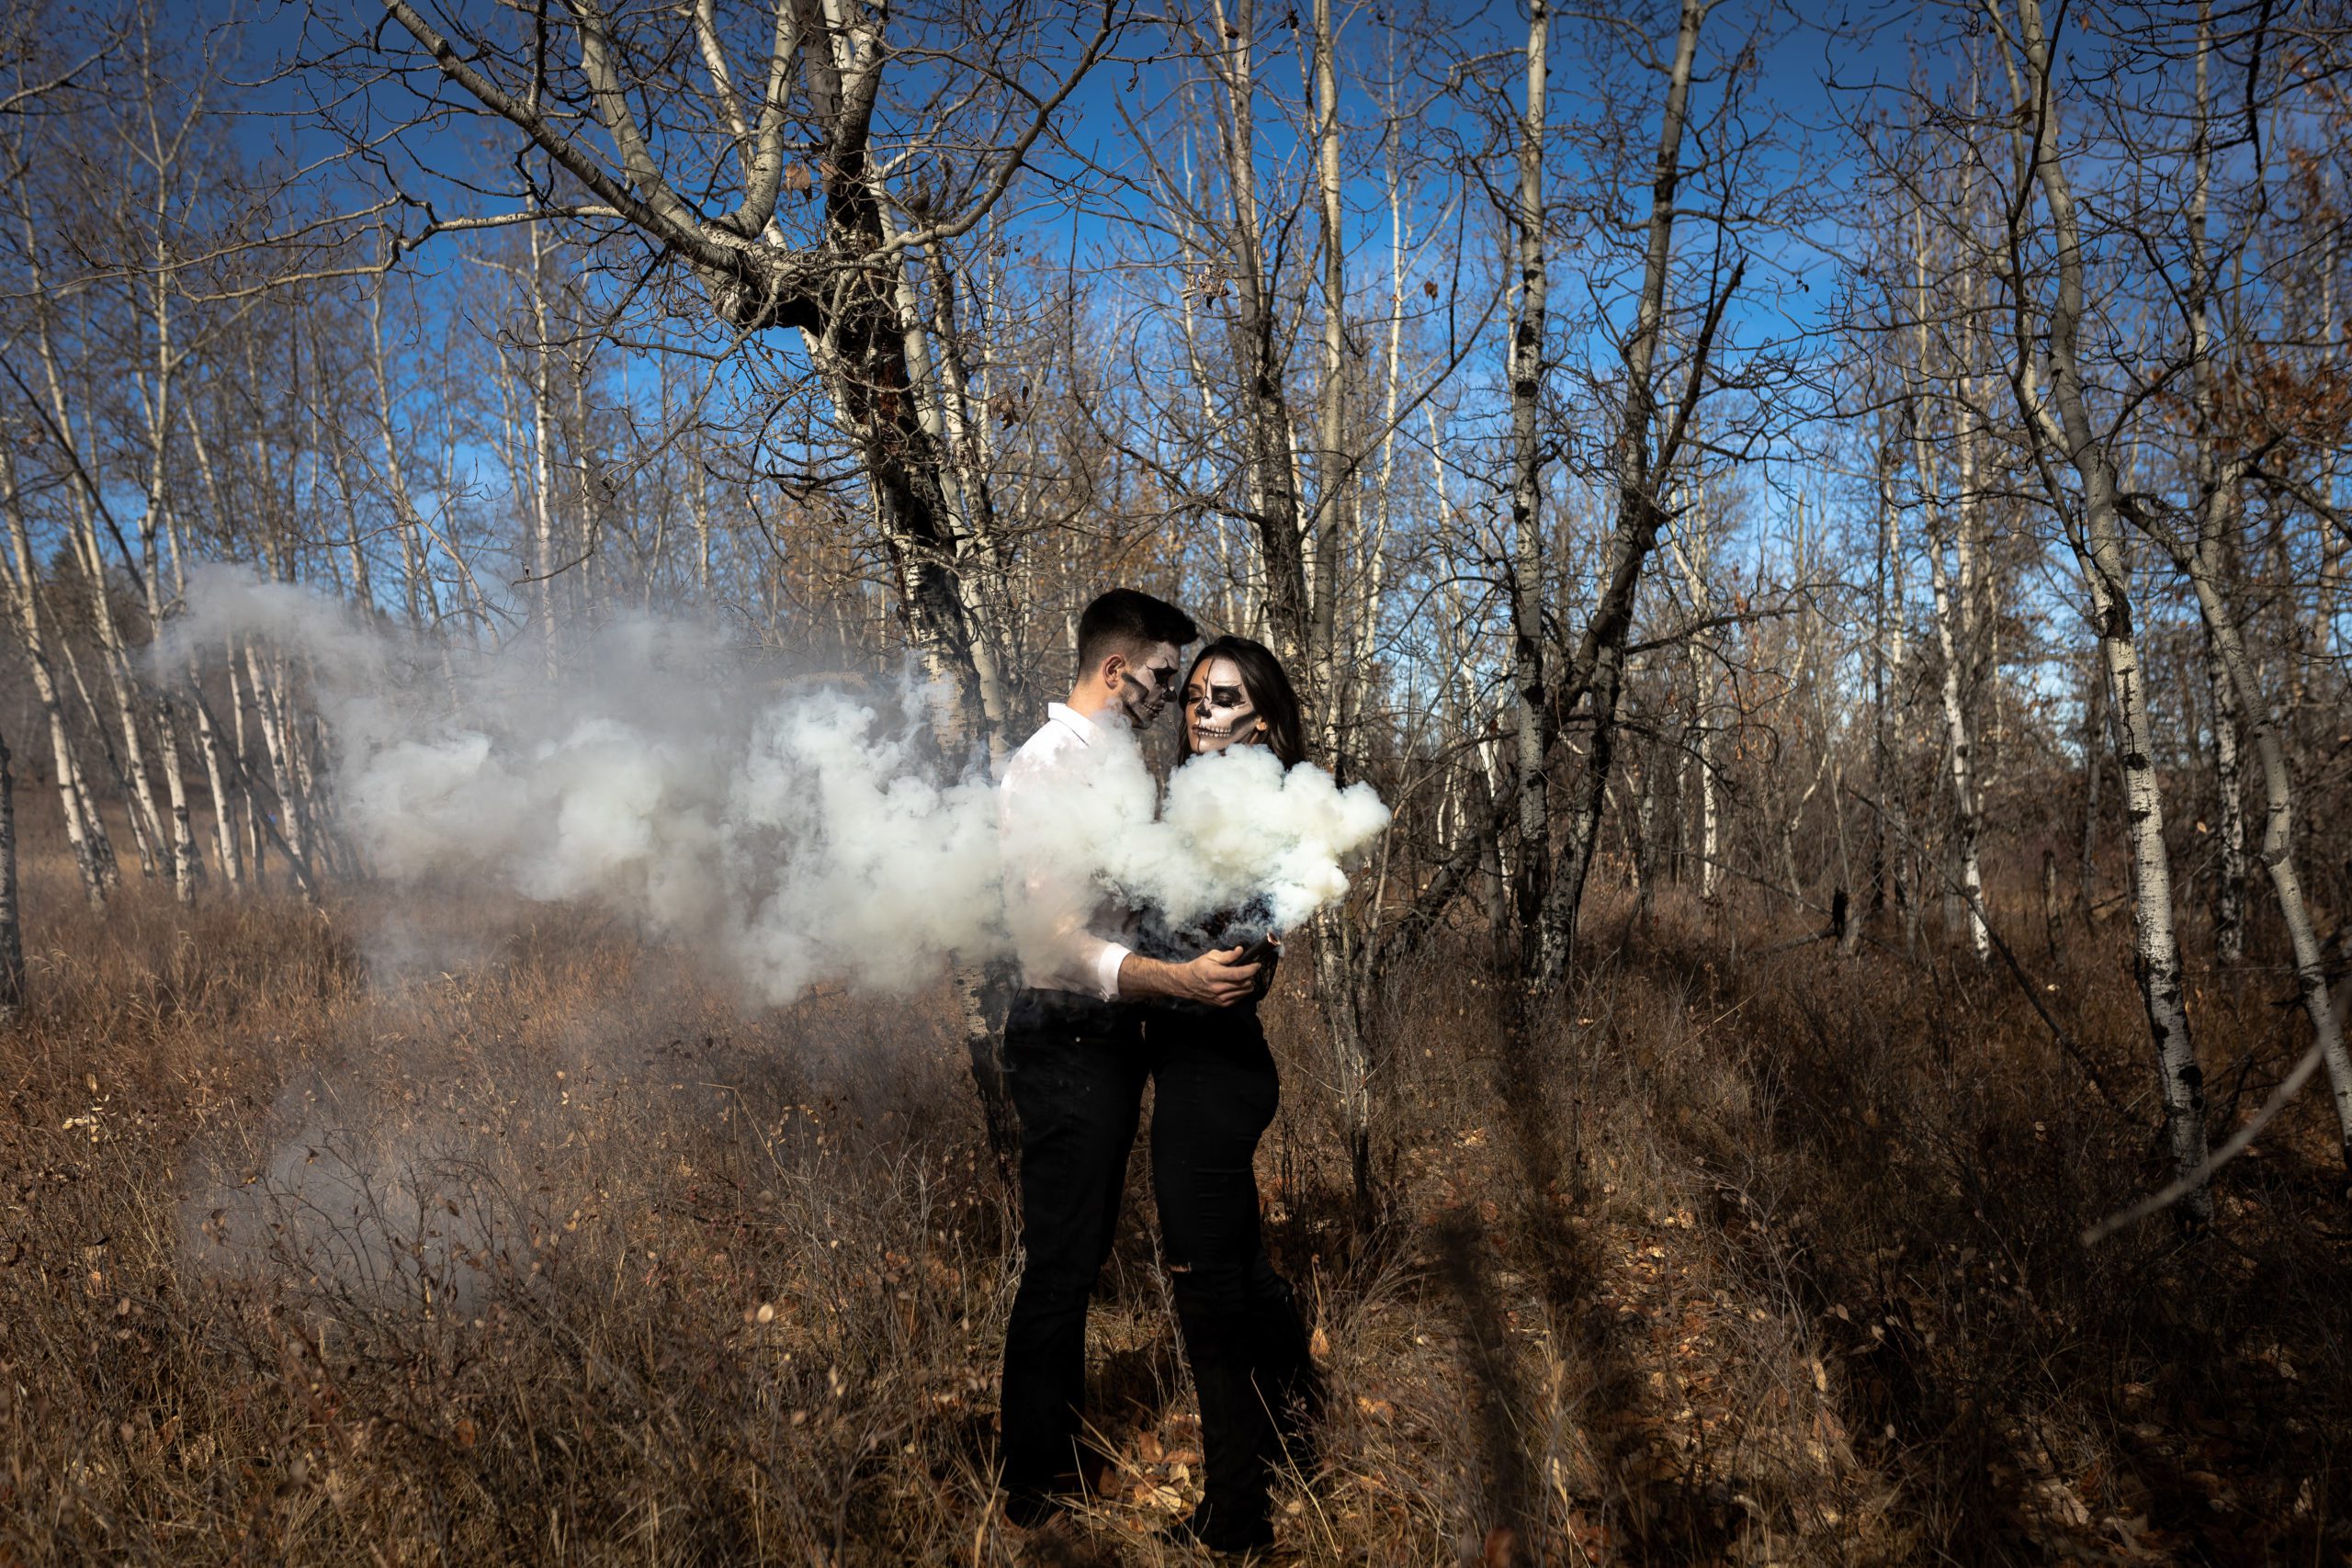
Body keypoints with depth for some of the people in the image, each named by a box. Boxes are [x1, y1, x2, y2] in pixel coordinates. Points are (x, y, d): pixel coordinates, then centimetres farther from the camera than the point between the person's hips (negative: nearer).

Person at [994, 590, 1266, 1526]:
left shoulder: (1108, 761, 11)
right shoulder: (1049, 765, -18)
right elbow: (1053, 940, -26)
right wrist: (1175, 981, -36)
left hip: (1110, 1037, 9)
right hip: (1065, 1043, -9)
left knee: (1084, 1254, 19)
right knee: (1059, 1265, 1)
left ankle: (1068, 1441, 35)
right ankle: (1035, 1486, 17)